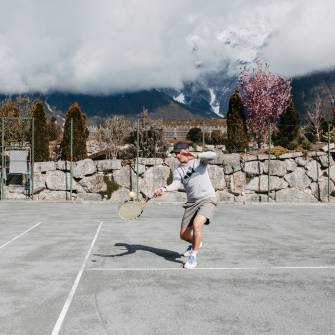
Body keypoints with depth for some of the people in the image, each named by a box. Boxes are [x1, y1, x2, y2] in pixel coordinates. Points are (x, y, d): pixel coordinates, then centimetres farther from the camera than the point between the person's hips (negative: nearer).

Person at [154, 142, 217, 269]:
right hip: (192, 202, 5)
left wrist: (196, 155, -35)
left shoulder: (199, 160, -1)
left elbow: (213, 155, -20)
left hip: (207, 199, -5)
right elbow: (176, 184, -13)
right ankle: (196, 243, 42)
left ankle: (193, 257, -11)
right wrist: (164, 189, -34)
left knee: (196, 225, -29)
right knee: (184, 235, 6)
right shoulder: (178, 170, 6)